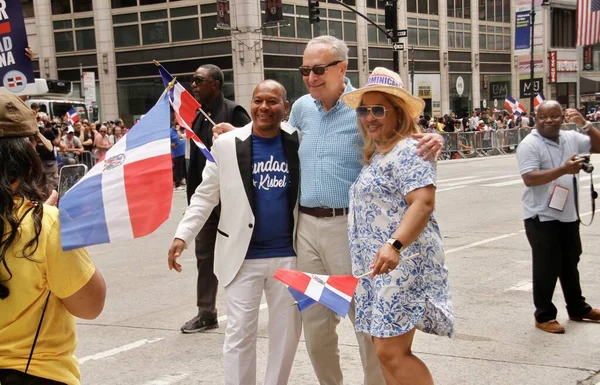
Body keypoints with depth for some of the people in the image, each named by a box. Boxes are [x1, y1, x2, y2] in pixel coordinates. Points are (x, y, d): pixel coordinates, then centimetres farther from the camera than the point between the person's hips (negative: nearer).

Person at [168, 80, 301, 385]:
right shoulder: (227, 144, -2)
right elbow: (205, 196, 2)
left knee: (287, 331, 11)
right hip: (243, 255, -1)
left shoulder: (299, 142, 0)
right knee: (240, 333, 0)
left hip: (288, 254, 2)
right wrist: (182, 235, -6)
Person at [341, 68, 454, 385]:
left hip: (401, 264, -10)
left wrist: (395, 245, -36)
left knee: (392, 352, -12)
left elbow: (423, 204, -23)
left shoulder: (407, 150, -10)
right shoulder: (374, 154, 19)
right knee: (384, 351, 10)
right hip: (375, 266, 10)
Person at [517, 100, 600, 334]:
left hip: (568, 214, 7)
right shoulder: (529, 144, -14)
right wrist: (564, 170, -31)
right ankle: (544, 316, 11)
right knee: (546, 267, -1)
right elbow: (529, 179, -24)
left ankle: (577, 308, 35)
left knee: (570, 263, 20)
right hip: (542, 217, -7)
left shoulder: (571, 138, 5)